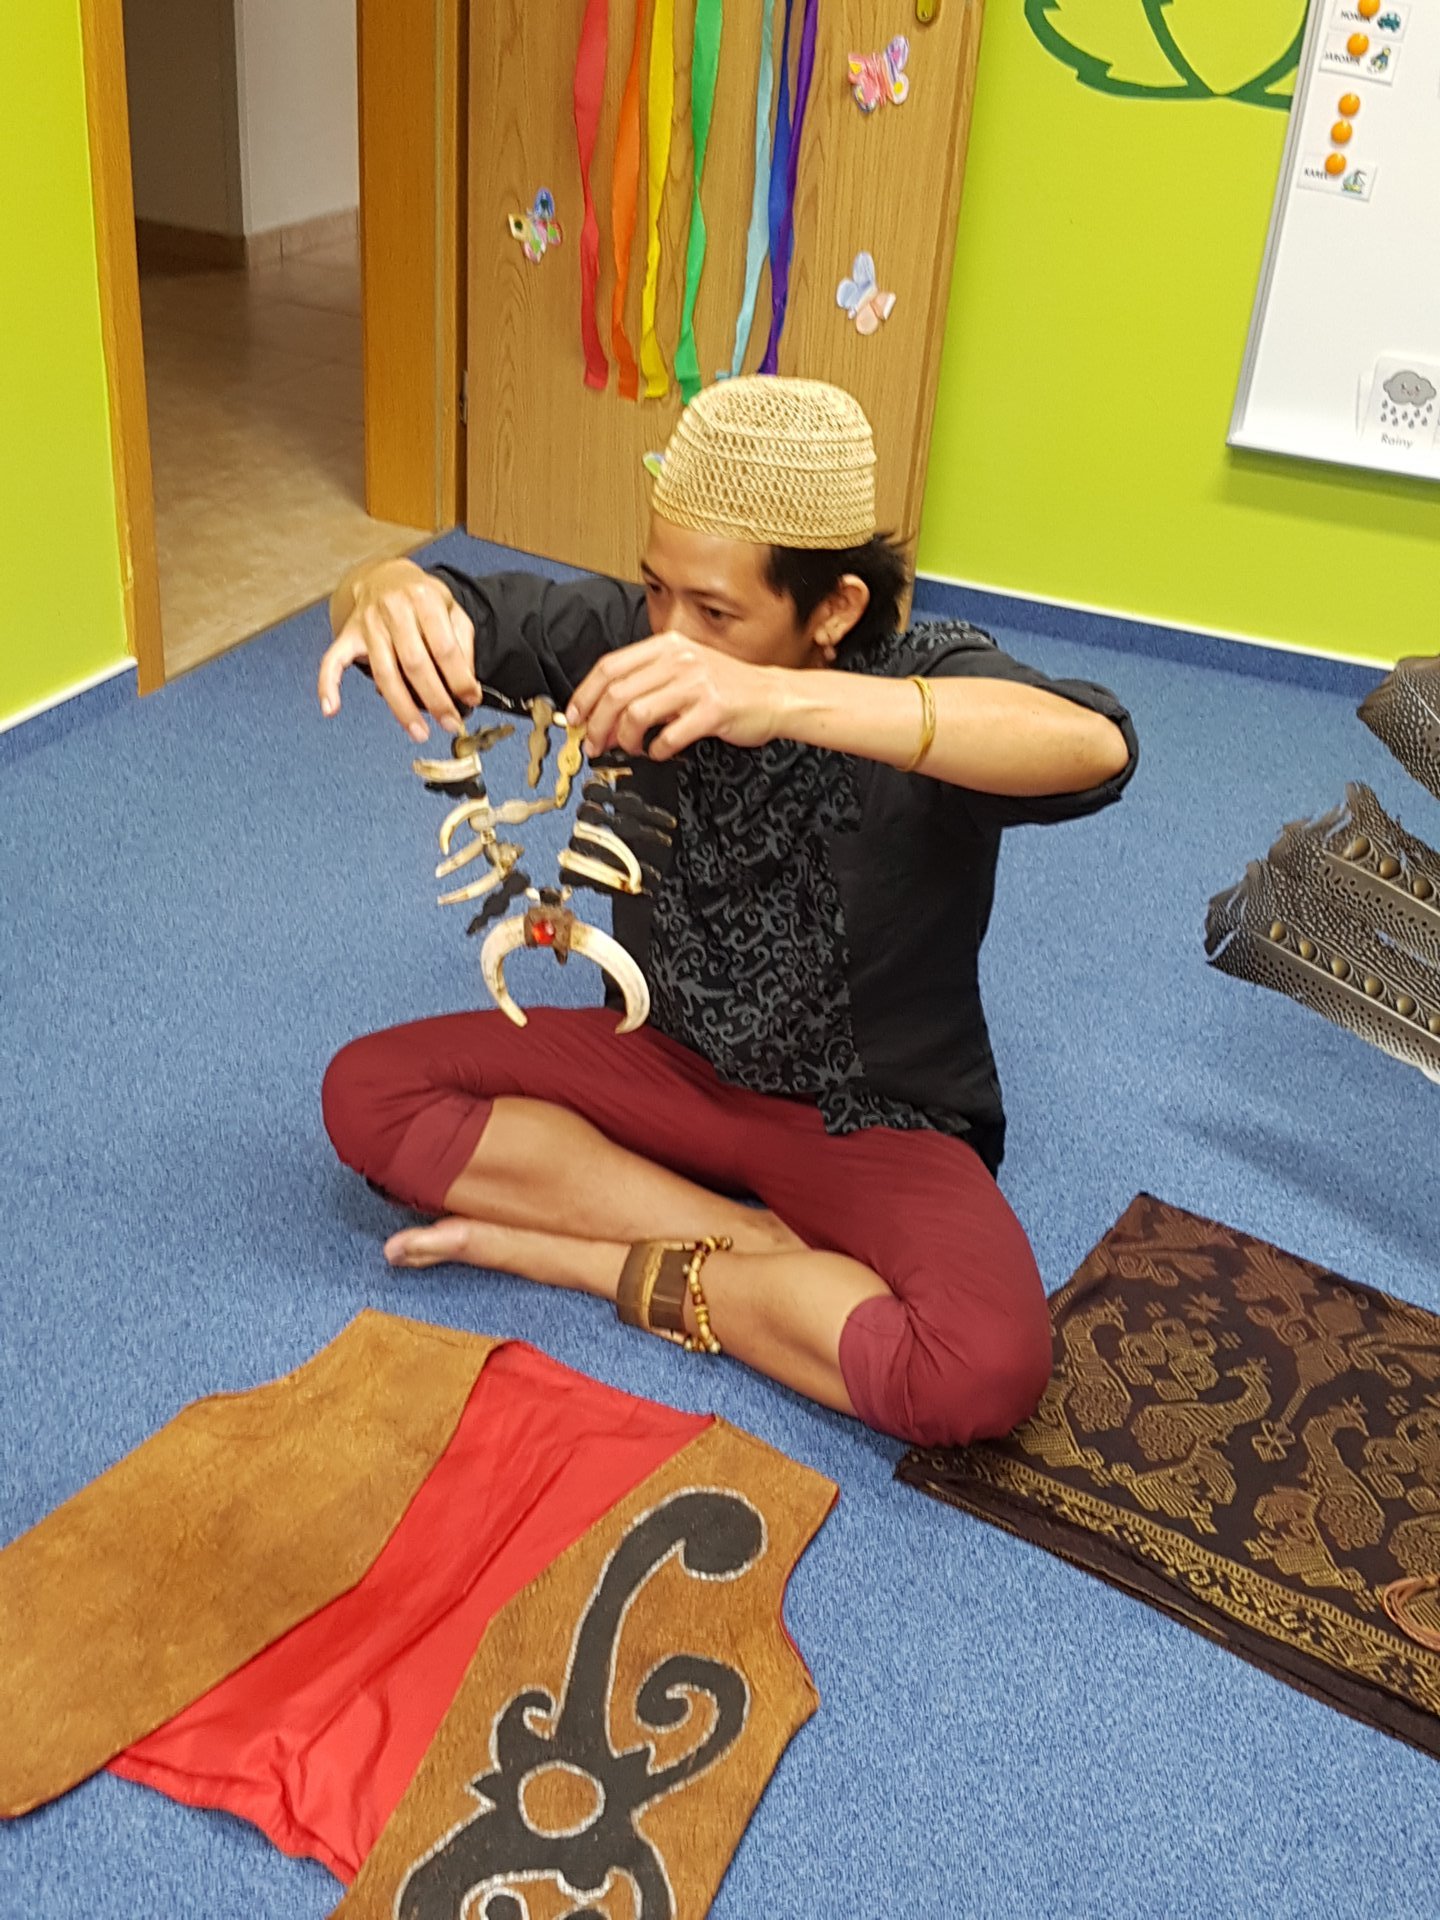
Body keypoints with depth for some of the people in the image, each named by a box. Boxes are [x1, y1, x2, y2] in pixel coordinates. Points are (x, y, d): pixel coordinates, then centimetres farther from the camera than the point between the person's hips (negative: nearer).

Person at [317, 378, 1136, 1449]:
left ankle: (613, 1264, -10)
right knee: (370, 1093, -12)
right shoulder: (636, 633, -12)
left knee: (989, 1369, -32)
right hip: (668, 1057, 4)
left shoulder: (931, 683, -23)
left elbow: (1094, 746, -44)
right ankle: (766, 1245, -13)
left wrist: (781, 698, -58)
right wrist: (389, 592, -38)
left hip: (871, 1117, -4)